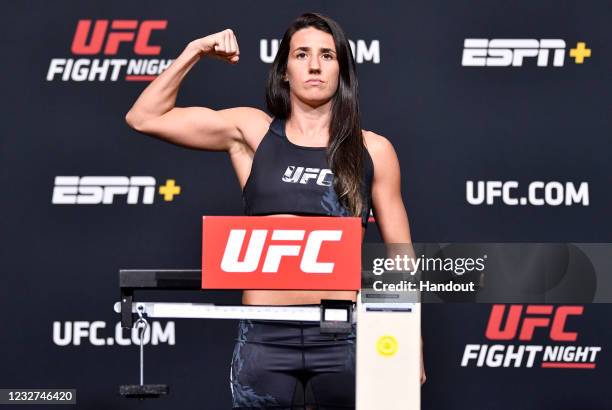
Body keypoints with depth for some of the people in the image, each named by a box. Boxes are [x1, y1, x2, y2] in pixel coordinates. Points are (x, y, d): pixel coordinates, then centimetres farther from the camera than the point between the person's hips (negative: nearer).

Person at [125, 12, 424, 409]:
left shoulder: (372, 150, 6)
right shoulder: (253, 131, 8)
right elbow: (144, 118, 7)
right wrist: (195, 51, 2)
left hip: (341, 337, 0)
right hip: (264, 337, 0)